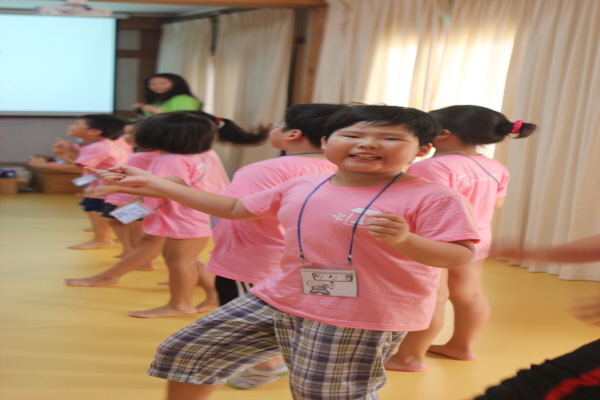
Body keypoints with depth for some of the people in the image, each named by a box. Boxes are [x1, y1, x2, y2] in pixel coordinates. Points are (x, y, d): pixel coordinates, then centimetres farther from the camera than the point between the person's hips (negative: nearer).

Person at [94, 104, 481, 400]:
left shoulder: (432, 198, -14)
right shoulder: (301, 186, 4)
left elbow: (461, 256, -18)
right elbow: (235, 208, 14)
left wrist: (402, 240, -37)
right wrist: (155, 183, 13)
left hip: (358, 321, -6)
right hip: (277, 299, 7)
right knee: (184, 352, 11)